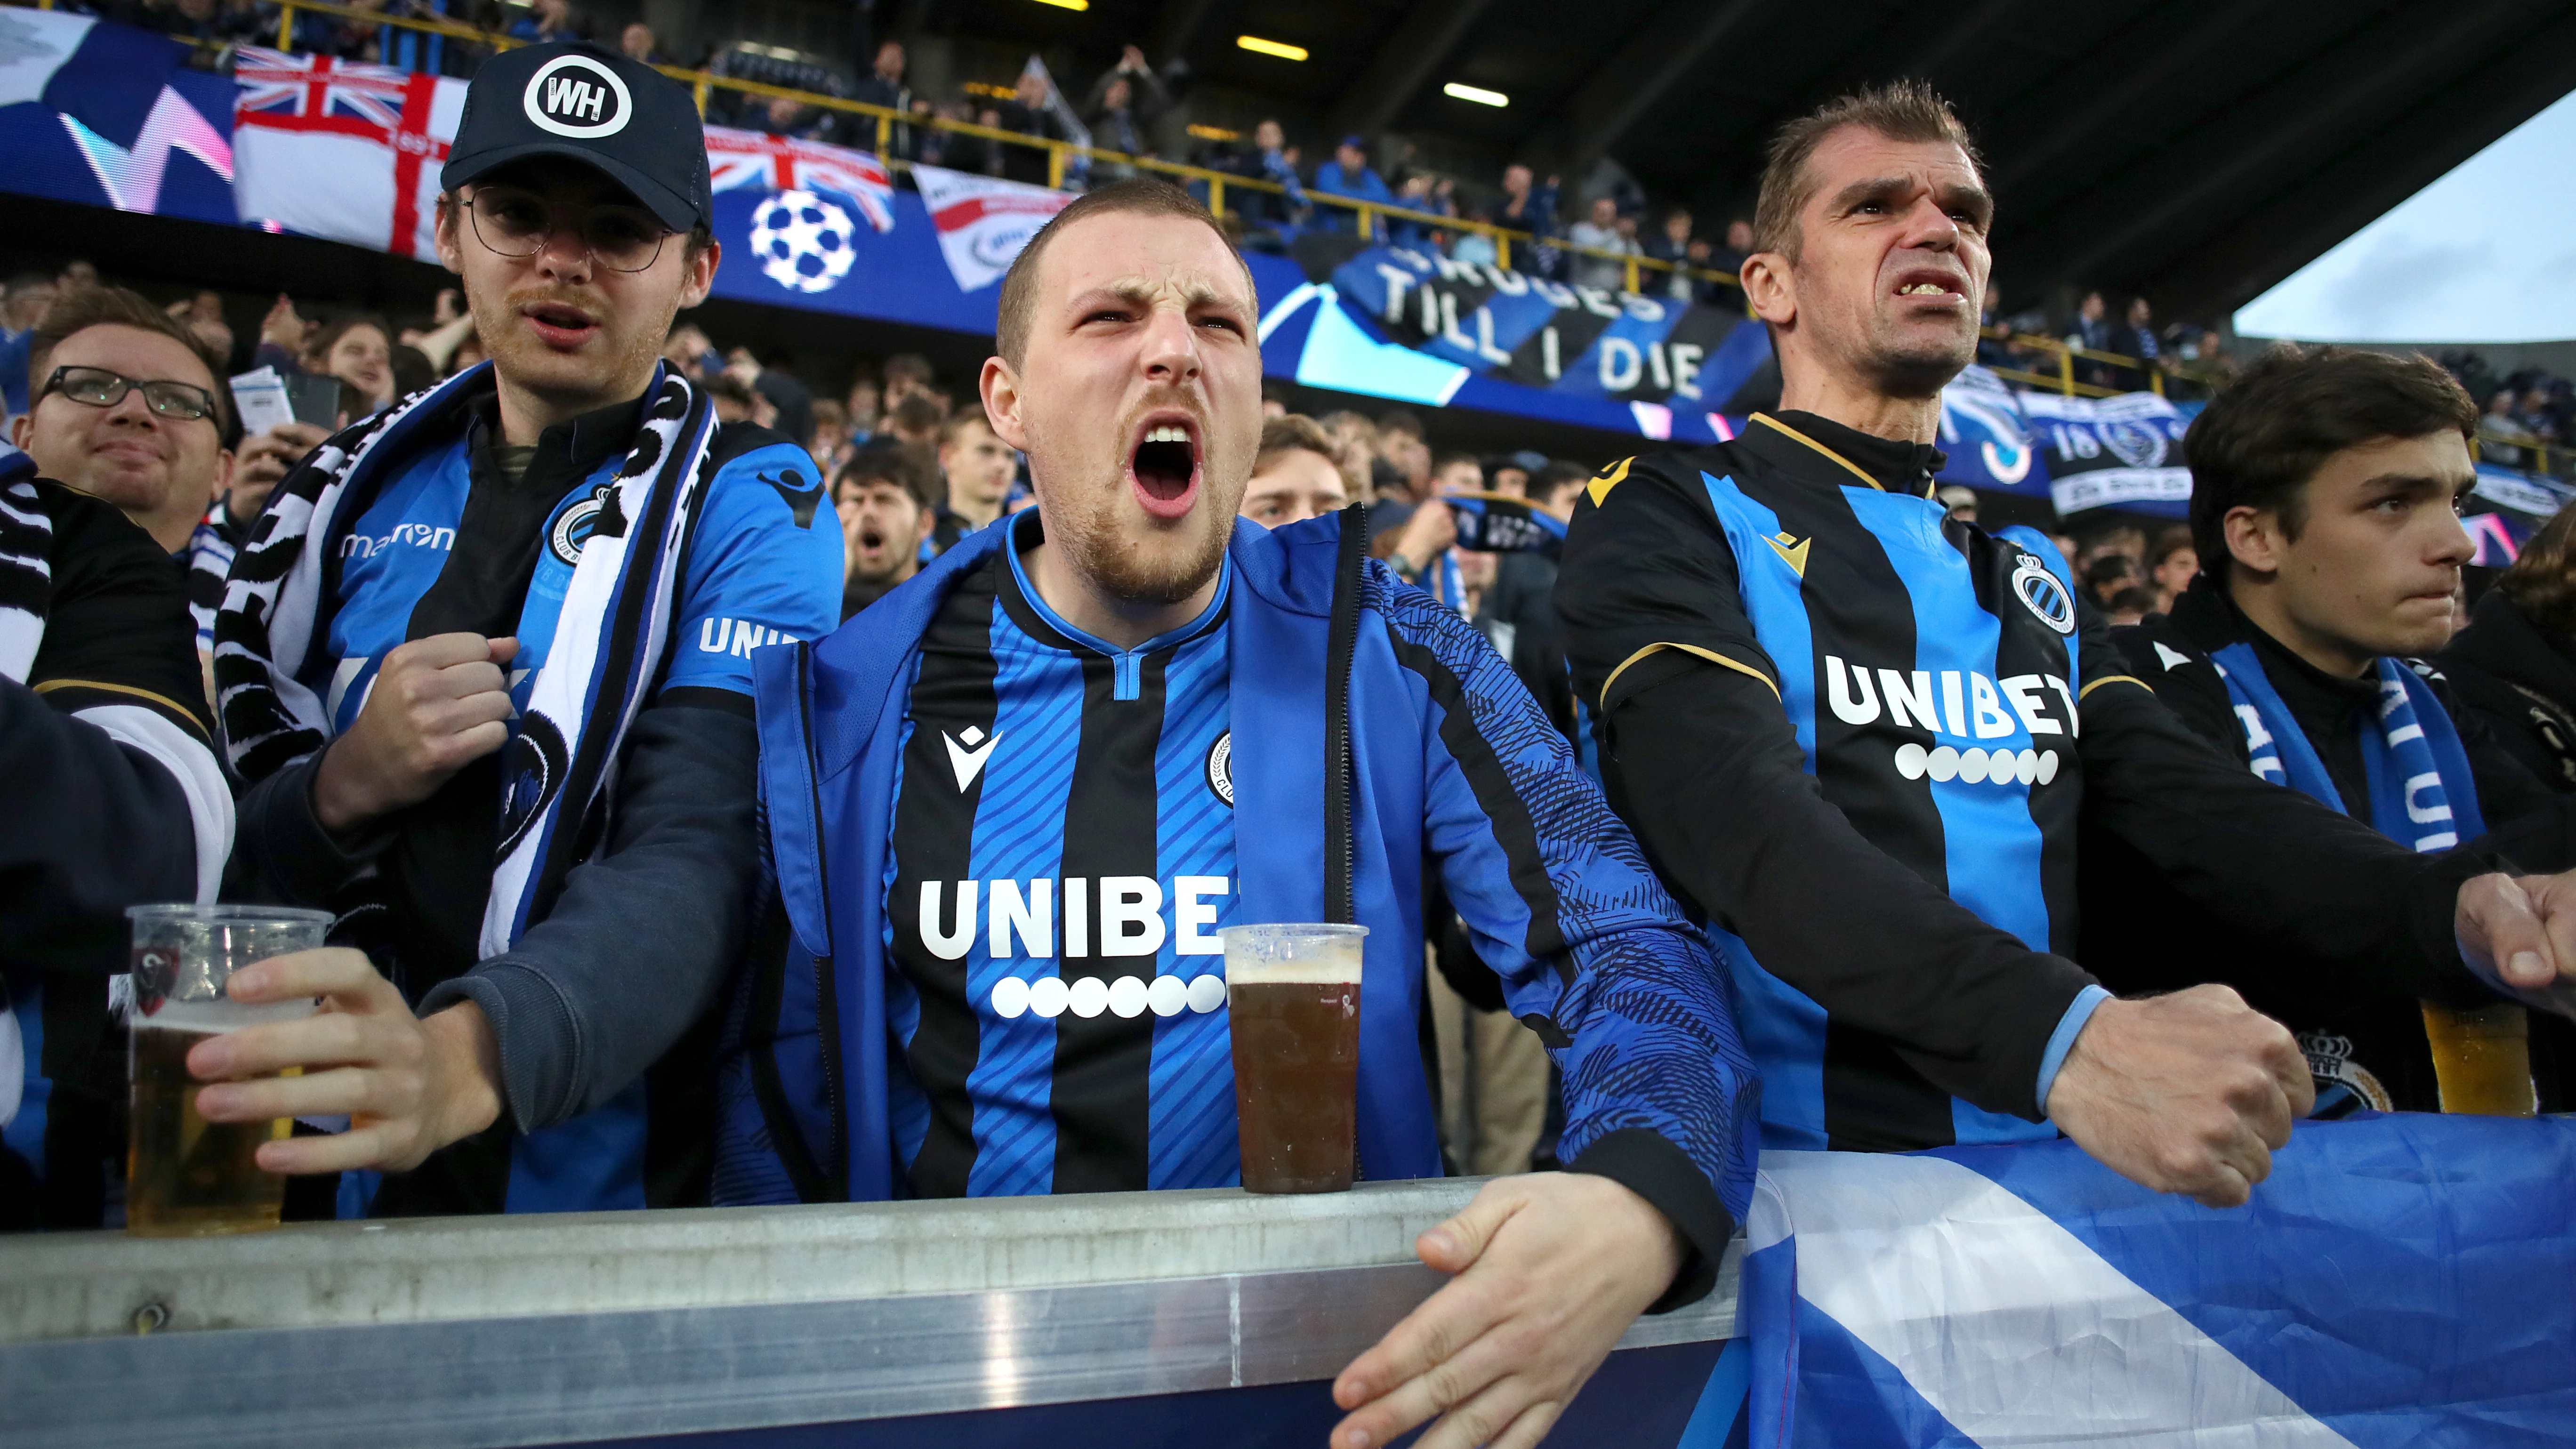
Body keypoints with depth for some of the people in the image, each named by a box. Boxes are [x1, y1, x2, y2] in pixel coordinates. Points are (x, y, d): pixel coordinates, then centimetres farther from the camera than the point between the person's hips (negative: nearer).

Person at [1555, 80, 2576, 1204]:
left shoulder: (2026, 581, 18)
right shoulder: (1667, 515, -3)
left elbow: (2194, 803, 6)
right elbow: (1735, 815, -19)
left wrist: (2453, 903, -14)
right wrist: (2064, 1039, -32)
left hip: (2050, 1174, 4)